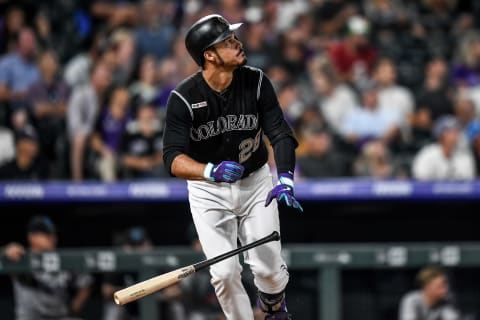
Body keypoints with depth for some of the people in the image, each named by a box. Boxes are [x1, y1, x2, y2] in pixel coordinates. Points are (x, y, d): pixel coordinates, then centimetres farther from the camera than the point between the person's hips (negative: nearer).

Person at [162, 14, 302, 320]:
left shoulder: (256, 82, -15)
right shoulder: (184, 98, -22)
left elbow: (280, 133, -19)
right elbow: (173, 159, -29)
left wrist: (285, 178, -37)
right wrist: (212, 171, -48)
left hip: (255, 183, 2)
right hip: (208, 191, -2)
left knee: (268, 268, -1)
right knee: (225, 273, -10)